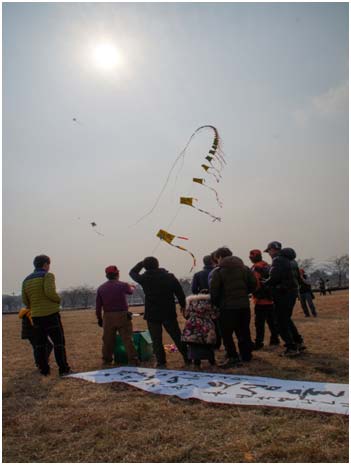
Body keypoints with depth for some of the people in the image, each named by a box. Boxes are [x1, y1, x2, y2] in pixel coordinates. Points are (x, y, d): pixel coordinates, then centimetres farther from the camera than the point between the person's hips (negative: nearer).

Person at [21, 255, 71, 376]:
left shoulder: (27, 280, 11)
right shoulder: (48, 275, -8)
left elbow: (25, 300, 10)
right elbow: (50, 292, -22)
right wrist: (58, 300, -5)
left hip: (36, 316, 6)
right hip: (51, 314, -6)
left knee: (40, 343, 11)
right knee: (58, 342, 1)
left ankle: (44, 369, 13)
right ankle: (63, 369, 1)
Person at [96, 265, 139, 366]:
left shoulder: (101, 288, 2)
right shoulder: (123, 285, -4)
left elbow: (98, 306, 5)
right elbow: (130, 291, 19)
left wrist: (99, 319, 16)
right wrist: (131, 286, 43)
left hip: (108, 317, 3)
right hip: (122, 316, -3)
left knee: (108, 340, 14)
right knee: (127, 339, 0)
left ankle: (106, 360, 25)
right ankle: (133, 360, 0)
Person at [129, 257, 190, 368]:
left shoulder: (144, 279, -8)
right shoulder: (169, 277, -5)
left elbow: (132, 272, 12)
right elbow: (180, 293, 0)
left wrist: (142, 263, 15)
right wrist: (183, 305, 14)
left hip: (152, 315, -1)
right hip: (169, 313, 2)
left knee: (156, 340, 7)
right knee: (177, 337, 11)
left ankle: (161, 362, 8)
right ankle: (187, 359, 18)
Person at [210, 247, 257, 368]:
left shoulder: (218, 271, -7)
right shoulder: (243, 268, 8)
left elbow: (214, 291, -11)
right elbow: (253, 284, 6)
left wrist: (216, 304, 4)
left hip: (227, 307, -5)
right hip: (244, 305, 5)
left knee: (226, 333, 4)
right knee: (244, 331, 16)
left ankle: (233, 357, 0)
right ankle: (246, 355, 25)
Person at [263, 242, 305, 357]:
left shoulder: (278, 260, -14)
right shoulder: (291, 260, 15)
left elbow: (274, 278, -23)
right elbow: (297, 276, 18)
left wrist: (263, 283, -7)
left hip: (282, 294, -9)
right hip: (293, 292, 9)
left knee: (282, 322, -1)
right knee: (287, 319, 22)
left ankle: (291, 348, 0)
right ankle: (299, 342, 24)